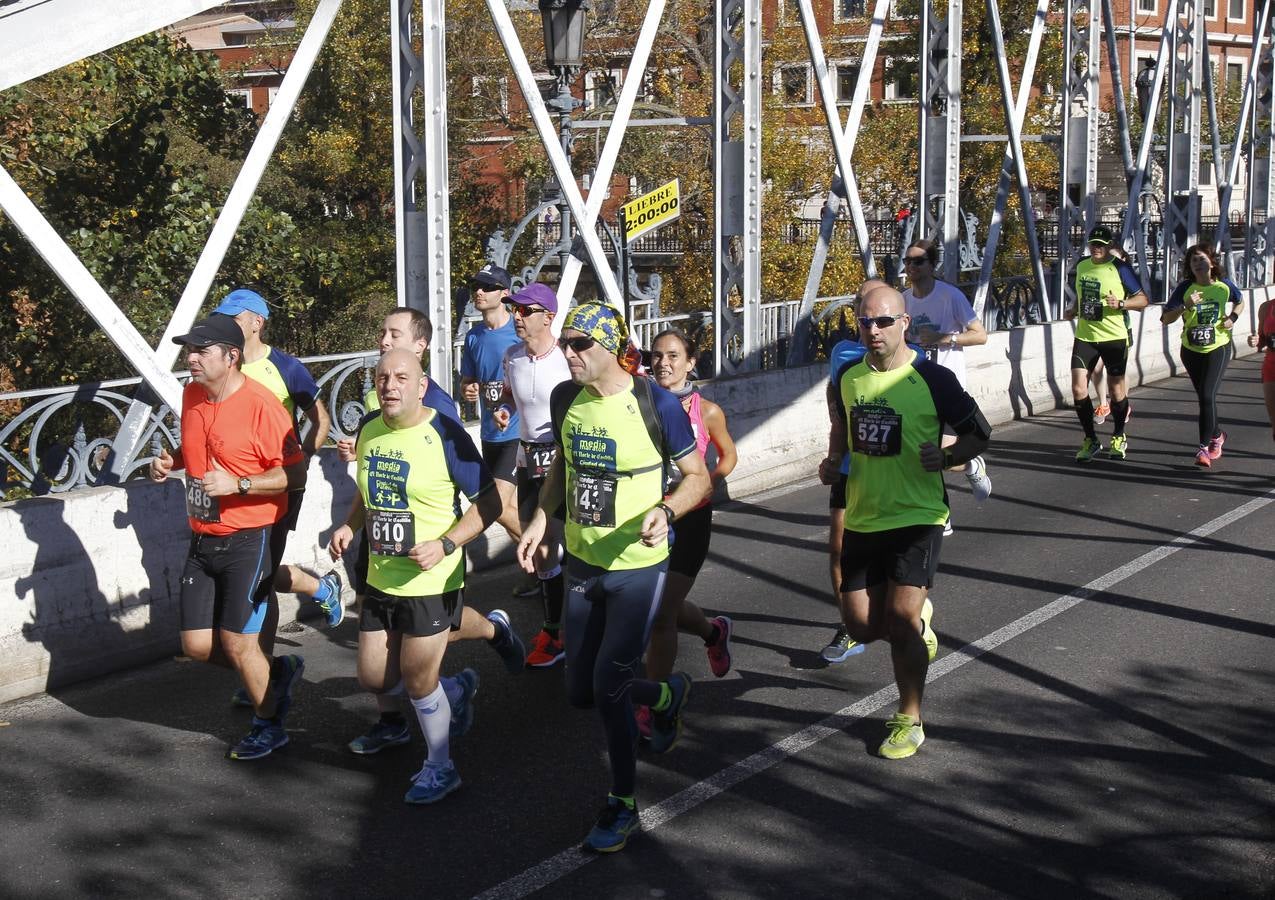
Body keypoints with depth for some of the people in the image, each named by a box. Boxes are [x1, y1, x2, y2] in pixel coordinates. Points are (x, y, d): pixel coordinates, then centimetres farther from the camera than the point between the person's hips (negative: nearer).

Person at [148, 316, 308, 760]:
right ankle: (278, 670, 31)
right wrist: (170, 461, 2)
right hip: (202, 540, 7)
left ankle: (268, 726, 23)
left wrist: (238, 484, -26)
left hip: (248, 540, -7)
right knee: (197, 646, 7)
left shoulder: (261, 405, -18)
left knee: (237, 644, 0)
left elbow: (295, 472, -16)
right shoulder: (192, 394, 4)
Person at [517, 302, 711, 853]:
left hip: (638, 566, -6)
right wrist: (540, 519, 2)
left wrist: (665, 512, -29)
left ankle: (622, 805, 13)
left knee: (608, 686, -9)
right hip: (582, 561, 6)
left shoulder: (656, 404, -17)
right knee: (580, 693, 11)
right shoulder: (564, 398, -2)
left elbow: (698, 476, -10)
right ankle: (668, 695, 42)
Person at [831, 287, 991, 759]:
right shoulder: (848, 377, 4)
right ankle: (919, 623, 38)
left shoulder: (933, 379, -11)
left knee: (901, 617, -11)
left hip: (917, 517, -5)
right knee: (861, 626, 4)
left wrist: (947, 457, -21)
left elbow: (979, 434, -2)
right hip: (862, 519, 5)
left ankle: (909, 721, 7)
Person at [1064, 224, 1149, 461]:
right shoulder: (1081, 266, 8)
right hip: (1084, 336, 4)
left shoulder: (1120, 268, -8)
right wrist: (1073, 310, 7)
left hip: (1114, 337, -4)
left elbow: (1142, 299, -5)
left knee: (1116, 389, 7)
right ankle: (1090, 440, 9)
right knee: (1078, 389, -7)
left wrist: (1120, 303, -21)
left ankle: (1119, 438, 29)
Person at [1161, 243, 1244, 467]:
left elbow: (1240, 302, 16)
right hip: (1191, 350, 2)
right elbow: (1165, 319, -17)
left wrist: (1232, 318, -3)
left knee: (1208, 396, -15)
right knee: (1204, 397, 14)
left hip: (1218, 348, -2)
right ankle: (1216, 435, 40)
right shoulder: (1185, 288, -10)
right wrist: (1186, 306, -32)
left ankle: (1204, 447, -9)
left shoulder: (1224, 285, -6)